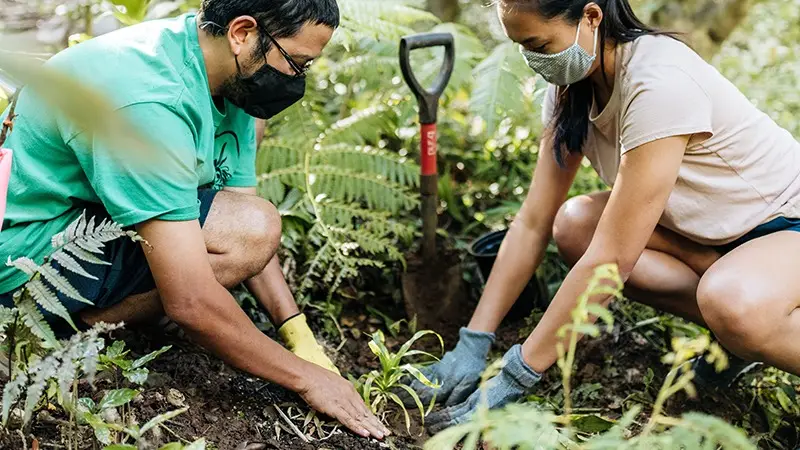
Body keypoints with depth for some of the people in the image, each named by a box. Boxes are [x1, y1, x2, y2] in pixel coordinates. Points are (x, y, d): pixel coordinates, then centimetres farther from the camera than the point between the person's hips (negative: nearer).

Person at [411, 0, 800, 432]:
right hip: (713, 226, 8)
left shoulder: (660, 84, -32)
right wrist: (472, 344, -11)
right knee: (573, 226, -12)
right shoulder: (569, 85, -7)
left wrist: (516, 376, -28)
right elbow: (533, 222, -7)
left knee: (732, 306, -39)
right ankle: (731, 332, -2)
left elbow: (610, 260, -32)